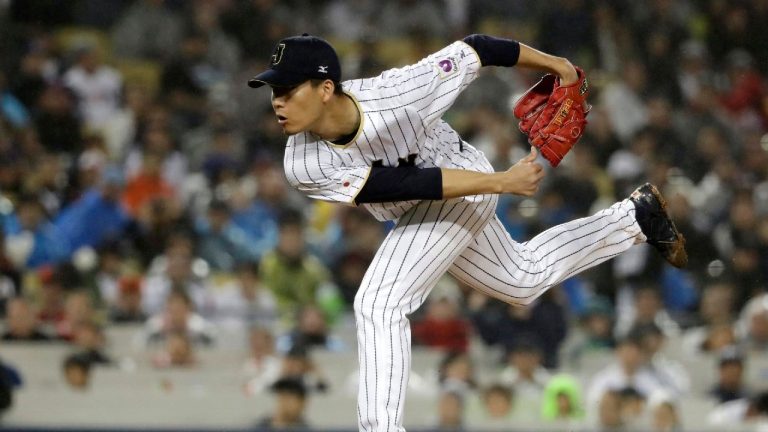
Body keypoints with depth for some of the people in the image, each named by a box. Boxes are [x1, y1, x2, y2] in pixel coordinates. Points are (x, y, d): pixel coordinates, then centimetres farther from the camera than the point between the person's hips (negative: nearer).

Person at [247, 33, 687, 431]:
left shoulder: (396, 93, -37)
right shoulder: (303, 167, -27)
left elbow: (473, 51, -22)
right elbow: (406, 183, -28)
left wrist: (553, 63, -8)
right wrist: (503, 182, -31)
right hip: (418, 214, 5)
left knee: (379, 303, -22)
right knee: (525, 279, 26)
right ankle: (638, 214, 45)